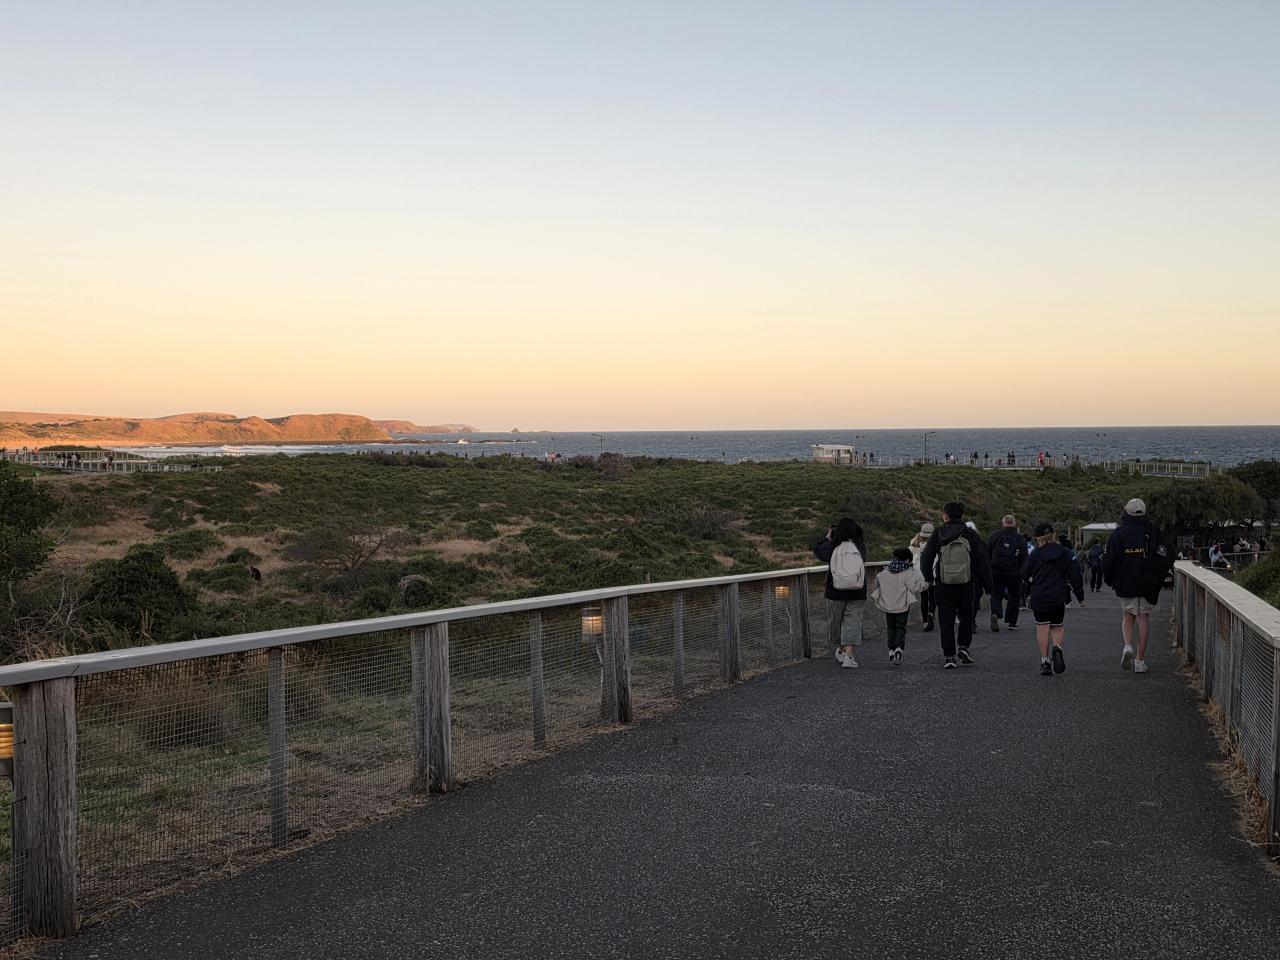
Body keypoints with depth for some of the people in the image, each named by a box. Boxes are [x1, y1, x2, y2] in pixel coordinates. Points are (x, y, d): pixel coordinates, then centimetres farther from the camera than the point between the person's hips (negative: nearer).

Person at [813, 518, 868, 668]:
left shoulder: (833, 546, -9)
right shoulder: (860, 547, -5)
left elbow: (817, 551, 8)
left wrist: (827, 538, 21)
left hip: (835, 591, 0)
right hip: (857, 593, 1)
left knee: (835, 621, 17)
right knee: (852, 622, 2)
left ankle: (840, 650, 32)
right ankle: (848, 656, -8)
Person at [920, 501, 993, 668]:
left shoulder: (938, 534, -2)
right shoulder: (970, 535, -2)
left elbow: (925, 558, 2)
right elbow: (982, 560, -3)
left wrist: (929, 578, 18)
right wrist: (987, 583, 6)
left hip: (943, 586, 0)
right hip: (965, 585, 1)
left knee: (946, 620, 5)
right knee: (966, 616, 19)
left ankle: (949, 656, 3)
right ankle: (964, 647, 4)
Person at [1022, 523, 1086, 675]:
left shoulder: (1035, 554, -4)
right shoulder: (1065, 553, 1)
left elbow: (1025, 575, -1)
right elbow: (1075, 575, 2)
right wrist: (1080, 597, 9)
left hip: (1039, 598, -1)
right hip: (1059, 597, 2)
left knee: (1042, 627, 4)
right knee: (1057, 626, 15)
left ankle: (1044, 661, -3)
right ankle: (1057, 647, -16)